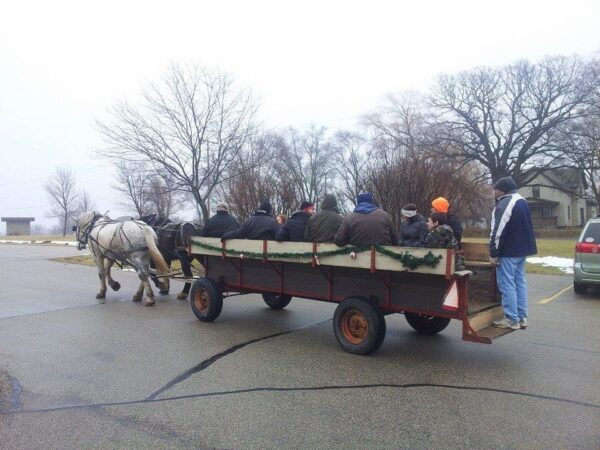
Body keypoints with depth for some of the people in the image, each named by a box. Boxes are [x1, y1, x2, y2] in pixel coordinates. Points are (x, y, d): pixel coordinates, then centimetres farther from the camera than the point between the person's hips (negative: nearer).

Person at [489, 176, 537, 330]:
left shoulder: (505, 204, -18)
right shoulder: (523, 202, 15)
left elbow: (498, 231, -21)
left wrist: (493, 253, -16)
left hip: (508, 252, -10)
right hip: (522, 250, 10)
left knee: (507, 284, -4)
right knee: (520, 282, 14)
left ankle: (512, 319, -1)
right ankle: (522, 317, 18)